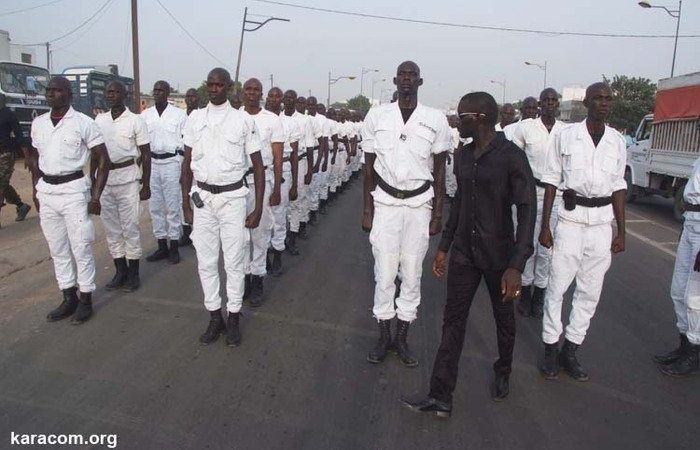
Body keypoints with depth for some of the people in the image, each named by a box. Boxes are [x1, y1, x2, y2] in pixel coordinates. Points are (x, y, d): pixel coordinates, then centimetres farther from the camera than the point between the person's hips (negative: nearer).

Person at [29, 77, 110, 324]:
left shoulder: (83, 123, -6)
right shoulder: (38, 123, 10)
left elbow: (103, 160, -6)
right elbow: (35, 158, 21)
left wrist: (95, 196, -11)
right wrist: (36, 190, 14)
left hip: (73, 190, -5)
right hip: (46, 190, 6)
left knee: (81, 247, 0)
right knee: (57, 248, 11)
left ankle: (85, 299, 12)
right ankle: (68, 298, 23)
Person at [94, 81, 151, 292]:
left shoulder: (135, 120, -3)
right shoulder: (99, 119, 9)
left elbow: (146, 154, -2)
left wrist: (146, 185, -6)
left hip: (127, 177, -5)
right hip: (104, 178, 5)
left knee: (130, 227, 1)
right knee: (111, 227, 9)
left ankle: (133, 274, 12)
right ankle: (120, 271, 21)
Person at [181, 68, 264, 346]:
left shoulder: (243, 121, -2)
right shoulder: (195, 119, 6)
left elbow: (258, 166, -1)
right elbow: (187, 162, 10)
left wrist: (258, 208, -6)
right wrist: (186, 204, 7)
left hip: (233, 197, -3)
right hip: (202, 197, 3)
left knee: (234, 261, 4)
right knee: (206, 261, 8)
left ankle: (233, 318, 18)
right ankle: (215, 317, 22)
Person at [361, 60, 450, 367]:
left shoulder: (436, 120, 0)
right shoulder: (377, 116, 1)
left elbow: (439, 171, 5)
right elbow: (369, 166, 5)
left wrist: (437, 214, 2)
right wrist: (367, 209, 1)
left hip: (419, 204, 0)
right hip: (385, 202, 0)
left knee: (412, 273, 7)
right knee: (384, 272, 3)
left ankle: (401, 337, 22)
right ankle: (384, 336, 19)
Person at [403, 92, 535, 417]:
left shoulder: (511, 157, -15)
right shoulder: (464, 155, 6)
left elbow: (526, 211, -18)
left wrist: (516, 266, -25)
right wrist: (444, 247, 16)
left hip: (498, 257, -5)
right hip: (463, 254, 5)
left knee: (503, 319, 16)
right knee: (453, 321, 3)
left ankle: (503, 373, 42)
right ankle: (440, 397, 8)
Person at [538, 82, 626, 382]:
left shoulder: (617, 141, 7)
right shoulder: (566, 136, -3)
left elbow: (618, 188, 11)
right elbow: (552, 181, -1)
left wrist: (621, 232, 9)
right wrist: (545, 226, -5)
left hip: (602, 222, 4)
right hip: (572, 218, -3)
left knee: (590, 292, 8)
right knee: (557, 287, 1)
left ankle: (570, 351, 21)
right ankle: (551, 349, 16)